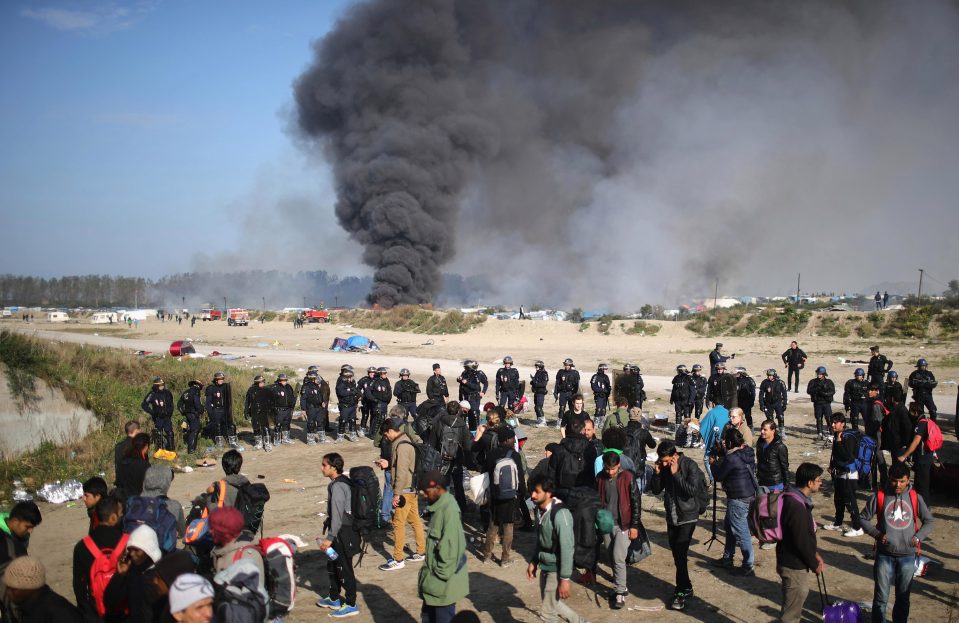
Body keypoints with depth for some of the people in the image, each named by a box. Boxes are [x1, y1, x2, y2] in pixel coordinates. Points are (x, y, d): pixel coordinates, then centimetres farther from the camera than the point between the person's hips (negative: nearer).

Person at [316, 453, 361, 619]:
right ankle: (334, 599, 34)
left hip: (343, 533, -10)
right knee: (332, 566, 21)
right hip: (342, 531, 10)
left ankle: (351, 605, 10)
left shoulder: (337, 486, -21)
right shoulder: (342, 482, 8)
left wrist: (330, 538, -22)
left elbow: (337, 515, -24)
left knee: (344, 569, 0)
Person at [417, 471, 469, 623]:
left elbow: (451, 548, -25)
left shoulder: (449, 510, -23)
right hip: (434, 579, 9)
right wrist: (429, 573, 16)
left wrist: (440, 575, -18)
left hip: (444, 582, -9)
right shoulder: (438, 507, 7)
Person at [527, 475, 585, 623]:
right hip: (545, 567, 9)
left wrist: (565, 578, -23)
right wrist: (534, 561, 16)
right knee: (553, 604, 21)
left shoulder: (560, 514, -25)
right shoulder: (540, 510, 1)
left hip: (557, 569, -8)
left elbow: (567, 547, -25)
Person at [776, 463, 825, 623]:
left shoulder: (796, 499, 6)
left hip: (793, 562, 10)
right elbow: (801, 542, -24)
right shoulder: (797, 506, -27)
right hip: (793, 566, -10)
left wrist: (814, 554, 14)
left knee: (794, 608, 24)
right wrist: (814, 564, -11)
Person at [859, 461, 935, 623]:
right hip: (884, 555, -1)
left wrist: (919, 537, -7)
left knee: (903, 597, 13)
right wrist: (877, 533, -12)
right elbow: (863, 519, 2)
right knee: (881, 597, 4)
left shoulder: (915, 498, -2)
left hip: (907, 556, 1)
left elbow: (929, 521, 8)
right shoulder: (879, 497, -6)